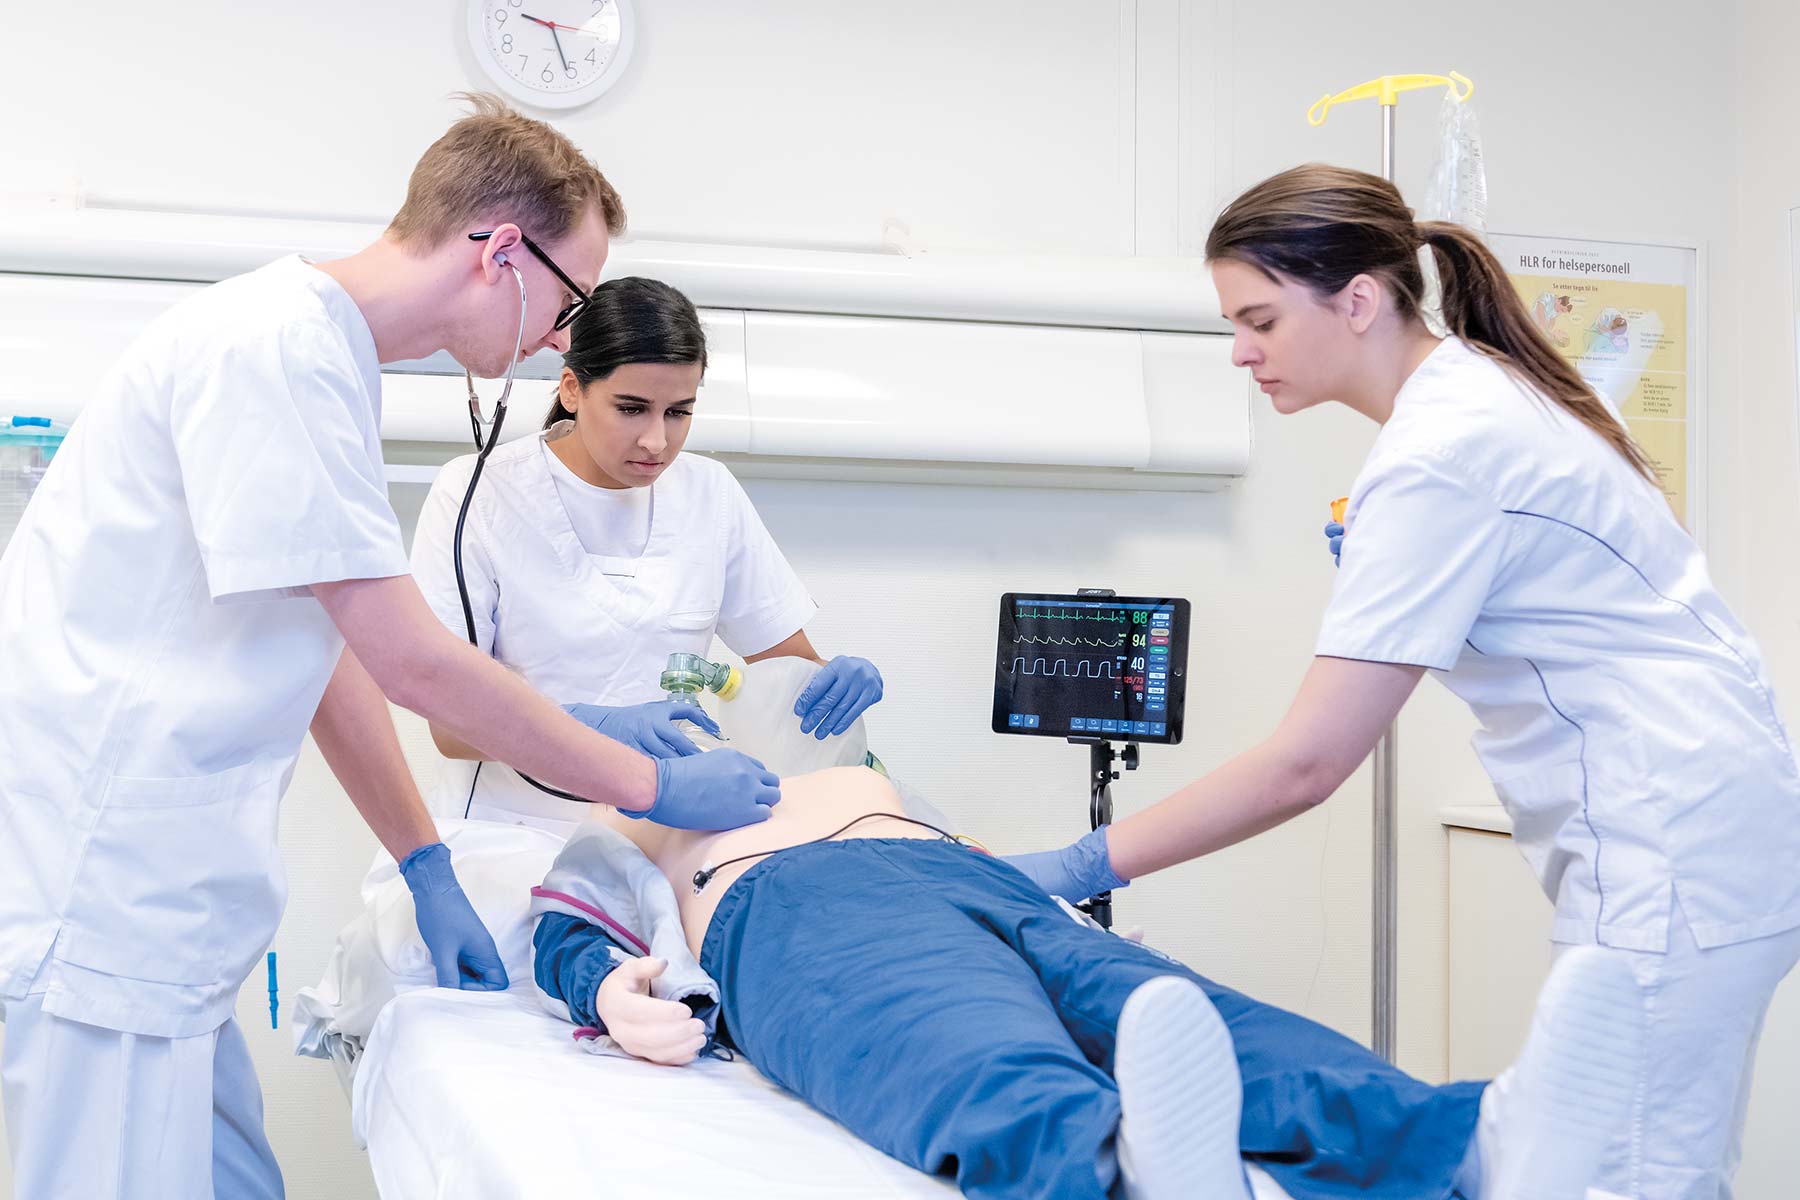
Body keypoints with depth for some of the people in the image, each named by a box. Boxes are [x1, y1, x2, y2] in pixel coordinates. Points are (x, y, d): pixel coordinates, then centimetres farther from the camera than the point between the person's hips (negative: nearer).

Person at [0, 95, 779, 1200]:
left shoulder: (321, 357, 17)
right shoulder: (279, 345, -16)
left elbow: (331, 652, 19)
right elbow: (410, 662, -17)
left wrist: (429, 869, 15)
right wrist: (652, 786, -8)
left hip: (146, 889, 10)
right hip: (94, 885, -10)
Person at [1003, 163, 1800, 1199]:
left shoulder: (1438, 456, -20)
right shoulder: (1484, 382, 10)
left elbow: (1306, 764, -22)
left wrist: (1083, 867, -18)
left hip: (1669, 849, -10)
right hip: (1706, 826, 10)